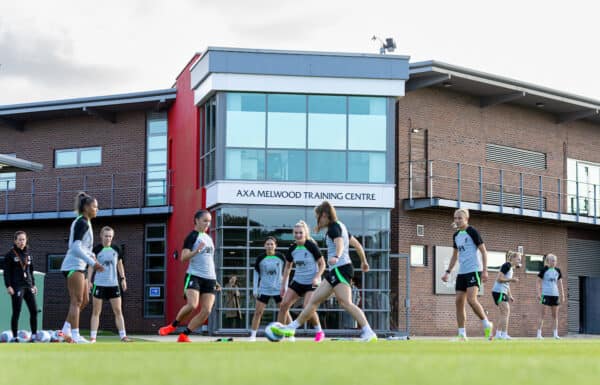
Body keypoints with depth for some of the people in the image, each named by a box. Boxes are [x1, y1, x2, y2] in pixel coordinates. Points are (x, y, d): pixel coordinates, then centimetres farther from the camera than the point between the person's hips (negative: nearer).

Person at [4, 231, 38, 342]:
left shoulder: (28, 254, 14)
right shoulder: (10, 254, -2)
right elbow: (6, 271, -4)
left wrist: (33, 284, 16)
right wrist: (8, 286, -12)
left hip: (28, 286, 5)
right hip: (17, 287, -5)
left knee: (34, 310, -1)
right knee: (16, 312, -5)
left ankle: (34, 335, 6)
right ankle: (14, 337, 1)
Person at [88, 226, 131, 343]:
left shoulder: (116, 250, 4)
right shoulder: (97, 250, -3)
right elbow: (91, 265, 1)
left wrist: (123, 279, 10)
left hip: (113, 284, 2)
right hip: (99, 284, -2)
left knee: (118, 311, 1)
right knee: (96, 312, 1)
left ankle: (123, 336, 2)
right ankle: (92, 337, 2)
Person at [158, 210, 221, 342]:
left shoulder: (209, 238, 19)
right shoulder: (192, 236, -4)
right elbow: (183, 257, -14)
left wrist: (215, 281, 25)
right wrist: (196, 251, -31)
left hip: (209, 279, 7)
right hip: (194, 276, -7)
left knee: (206, 311, -7)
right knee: (192, 305, -25)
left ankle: (184, 336, 2)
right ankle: (173, 325, 2)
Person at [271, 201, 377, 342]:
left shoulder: (333, 227, -8)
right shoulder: (340, 226, 21)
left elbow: (340, 244, -27)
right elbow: (357, 244, 28)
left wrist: (336, 257, -47)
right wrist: (364, 261, 41)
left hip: (340, 268, -10)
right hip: (335, 271, 10)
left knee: (345, 303, -20)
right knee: (314, 300, 13)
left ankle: (369, 333, -27)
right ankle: (291, 328, 18)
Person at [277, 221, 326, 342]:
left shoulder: (311, 246, -12)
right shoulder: (292, 249, 3)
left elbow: (322, 264, -6)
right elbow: (288, 267, 14)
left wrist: (317, 277, -20)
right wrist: (283, 285, 11)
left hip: (311, 282, -5)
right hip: (297, 281, 5)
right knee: (284, 305, -8)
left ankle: (319, 332, 0)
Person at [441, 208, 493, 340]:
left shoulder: (472, 232, -6)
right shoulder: (456, 235, 15)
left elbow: (483, 251, -7)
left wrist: (485, 270, -14)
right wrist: (448, 272, 18)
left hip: (474, 270, -8)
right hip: (461, 272, 8)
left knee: (471, 299, -20)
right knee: (459, 301, 0)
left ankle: (487, 324, -2)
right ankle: (462, 334, 3)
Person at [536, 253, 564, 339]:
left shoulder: (557, 271, 8)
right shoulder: (544, 270, -4)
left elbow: (560, 283, 16)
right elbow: (538, 282, -3)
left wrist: (562, 294, 10)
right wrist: (538, 293, -12)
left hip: (555, 295, 5)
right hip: (545, 294, -5)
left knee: (555, 315, 6)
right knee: (542, 314, -6)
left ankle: (555, 334, 9)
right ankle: (539, 334, -5)